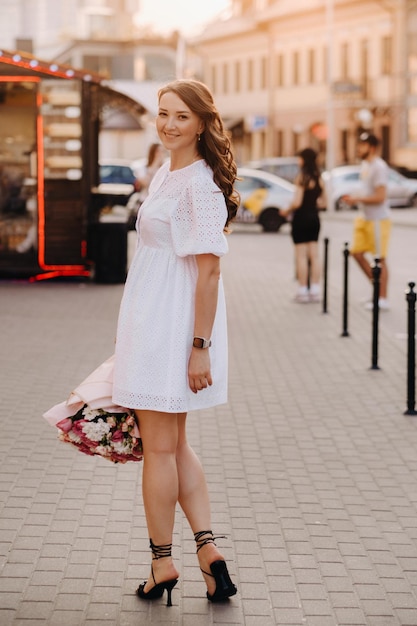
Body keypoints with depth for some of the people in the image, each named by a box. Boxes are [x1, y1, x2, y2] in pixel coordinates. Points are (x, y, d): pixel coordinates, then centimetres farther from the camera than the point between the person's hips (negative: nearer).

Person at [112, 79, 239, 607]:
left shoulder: (200, 183, -16)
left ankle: (162, 562, 12)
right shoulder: (164, 175, 14)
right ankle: (207, 549, 15)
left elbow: (208, 271, -19)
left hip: (176, 325, -10)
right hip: (150, 322, 10)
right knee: (172, 444, 13)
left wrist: (200, 346, -21)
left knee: (160, 446, 1)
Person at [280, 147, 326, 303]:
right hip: (314, 219, 6)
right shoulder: (319, 179, 5)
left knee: (301, 255, 0)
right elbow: (323, 202, 10)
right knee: (314, 255, 10)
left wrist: (287, 211, -2)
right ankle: (315, 290, 11)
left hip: (301, 218, -6)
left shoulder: (301, 178, -15)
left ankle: (302, 290, 2)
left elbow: (297, 202, -19)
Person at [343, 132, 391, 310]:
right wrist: (354, 198, 8)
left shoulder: (379, 167, -17)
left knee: (379, 259, -3)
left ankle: (383, 299, 5)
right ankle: (377, 287, 23)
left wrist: (357, 199, -16)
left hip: (378, 219, -10)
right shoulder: (365, 165, 12)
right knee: (357, 252, 11)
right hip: (365, 218, 10)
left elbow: (380, 197, -21)